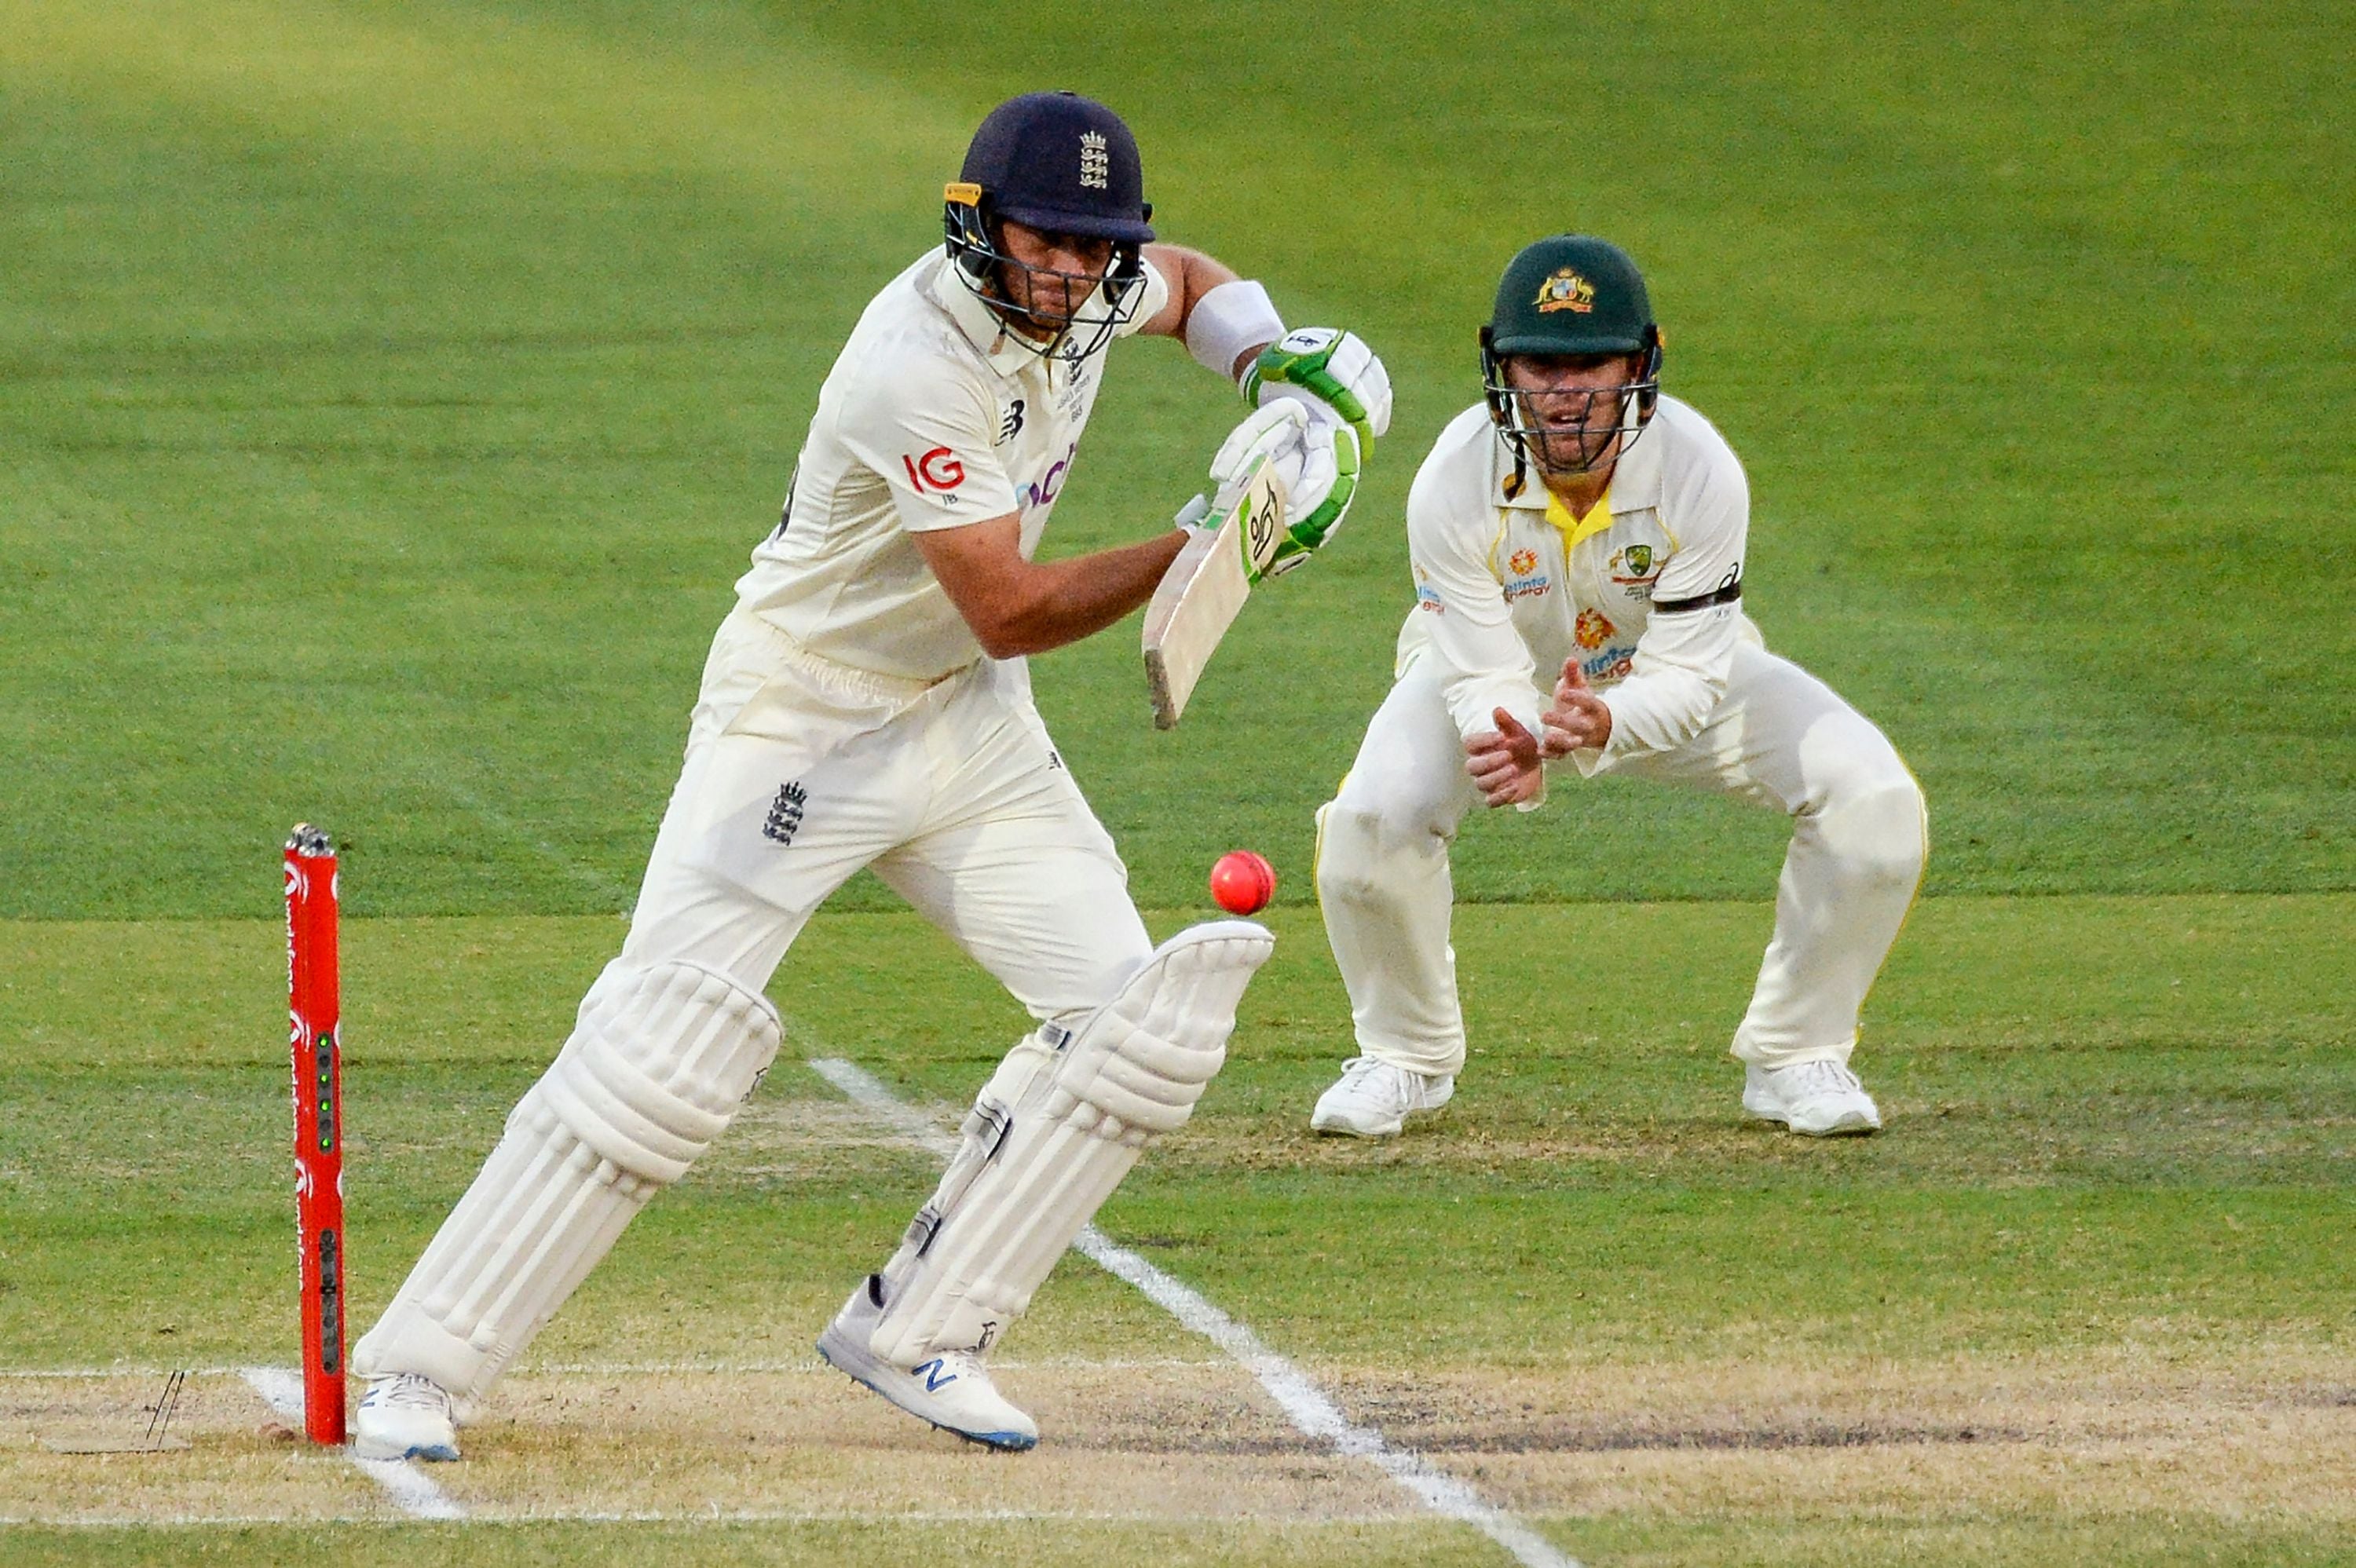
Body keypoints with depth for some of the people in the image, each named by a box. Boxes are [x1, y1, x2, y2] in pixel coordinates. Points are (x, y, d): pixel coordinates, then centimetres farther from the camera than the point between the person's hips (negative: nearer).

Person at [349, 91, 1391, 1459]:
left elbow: (1188, 281, 22)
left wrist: (1275, 361, 2)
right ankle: (425, 1369, -8)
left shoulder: (1091, 296, -4)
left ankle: (915, 1337, 6)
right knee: (667, 1046, -16)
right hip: (806, 720, -8)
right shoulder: (918, 367, -29)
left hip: (971, 726, 8)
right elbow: (1010, 613, -29)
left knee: (1133, 1017, -4)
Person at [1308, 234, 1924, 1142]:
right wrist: (1511, 749, -52)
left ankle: (1795, 1056, 3)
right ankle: (1407, 1057, 2)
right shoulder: (1455, 483, -32)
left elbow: (1688, 682, -29)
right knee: (1370, 821, -29)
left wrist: (1606, 726, -52)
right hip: (1500, 678, -1)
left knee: (1875, 802, -21)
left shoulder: (1699, 472, -32)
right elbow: (1484, 676, -27)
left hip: (1663, 680, 1)